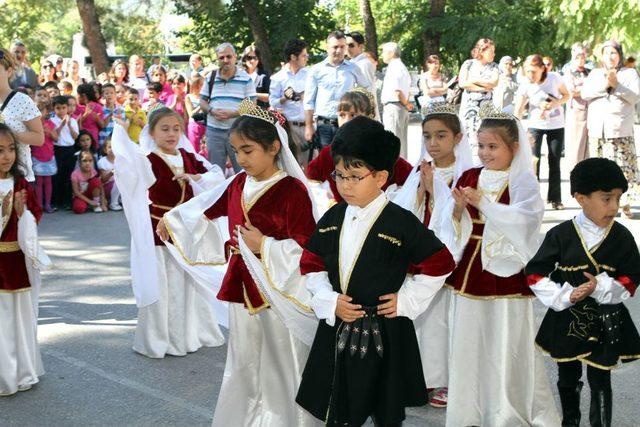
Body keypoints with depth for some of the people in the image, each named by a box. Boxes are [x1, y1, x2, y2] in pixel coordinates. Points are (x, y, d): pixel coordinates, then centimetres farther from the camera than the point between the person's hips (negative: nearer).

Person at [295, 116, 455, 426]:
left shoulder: (402, 223, -12)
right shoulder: (331, 219, 2)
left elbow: (440, 265, -5)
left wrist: (407, 300, -8)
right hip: (336, 330, 4)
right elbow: (312, 266, 8)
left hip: (385, 334, -4)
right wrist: (330, 301, -7)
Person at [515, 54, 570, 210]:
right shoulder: (525, 85, -17)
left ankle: (555, 198, 17)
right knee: (533, 159, -12)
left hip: (556, 125, 1)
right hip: (535, 125, -1)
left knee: (555, 162, 6)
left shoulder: (555, 78, -15)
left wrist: (557, 103, -21)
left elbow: (566, 95, 0)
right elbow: (518, 111, -21)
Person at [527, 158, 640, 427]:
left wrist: (600, 287, -22)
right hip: (567, 320, 1)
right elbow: (535, 275, -7)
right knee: (568, 377, 19)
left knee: (600, 380, 4)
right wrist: (564, 296, -19)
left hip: (605, 322, -1)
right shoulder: (560, 235, -10)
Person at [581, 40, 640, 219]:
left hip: (621, 131, -2)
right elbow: (585, 93, 1)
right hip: (597, 129, 2)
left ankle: (625, 202, 3)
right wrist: (604, 85, -12)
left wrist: (616, 85, -14)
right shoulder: (595, 73, 16)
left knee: (624, 168, -7)